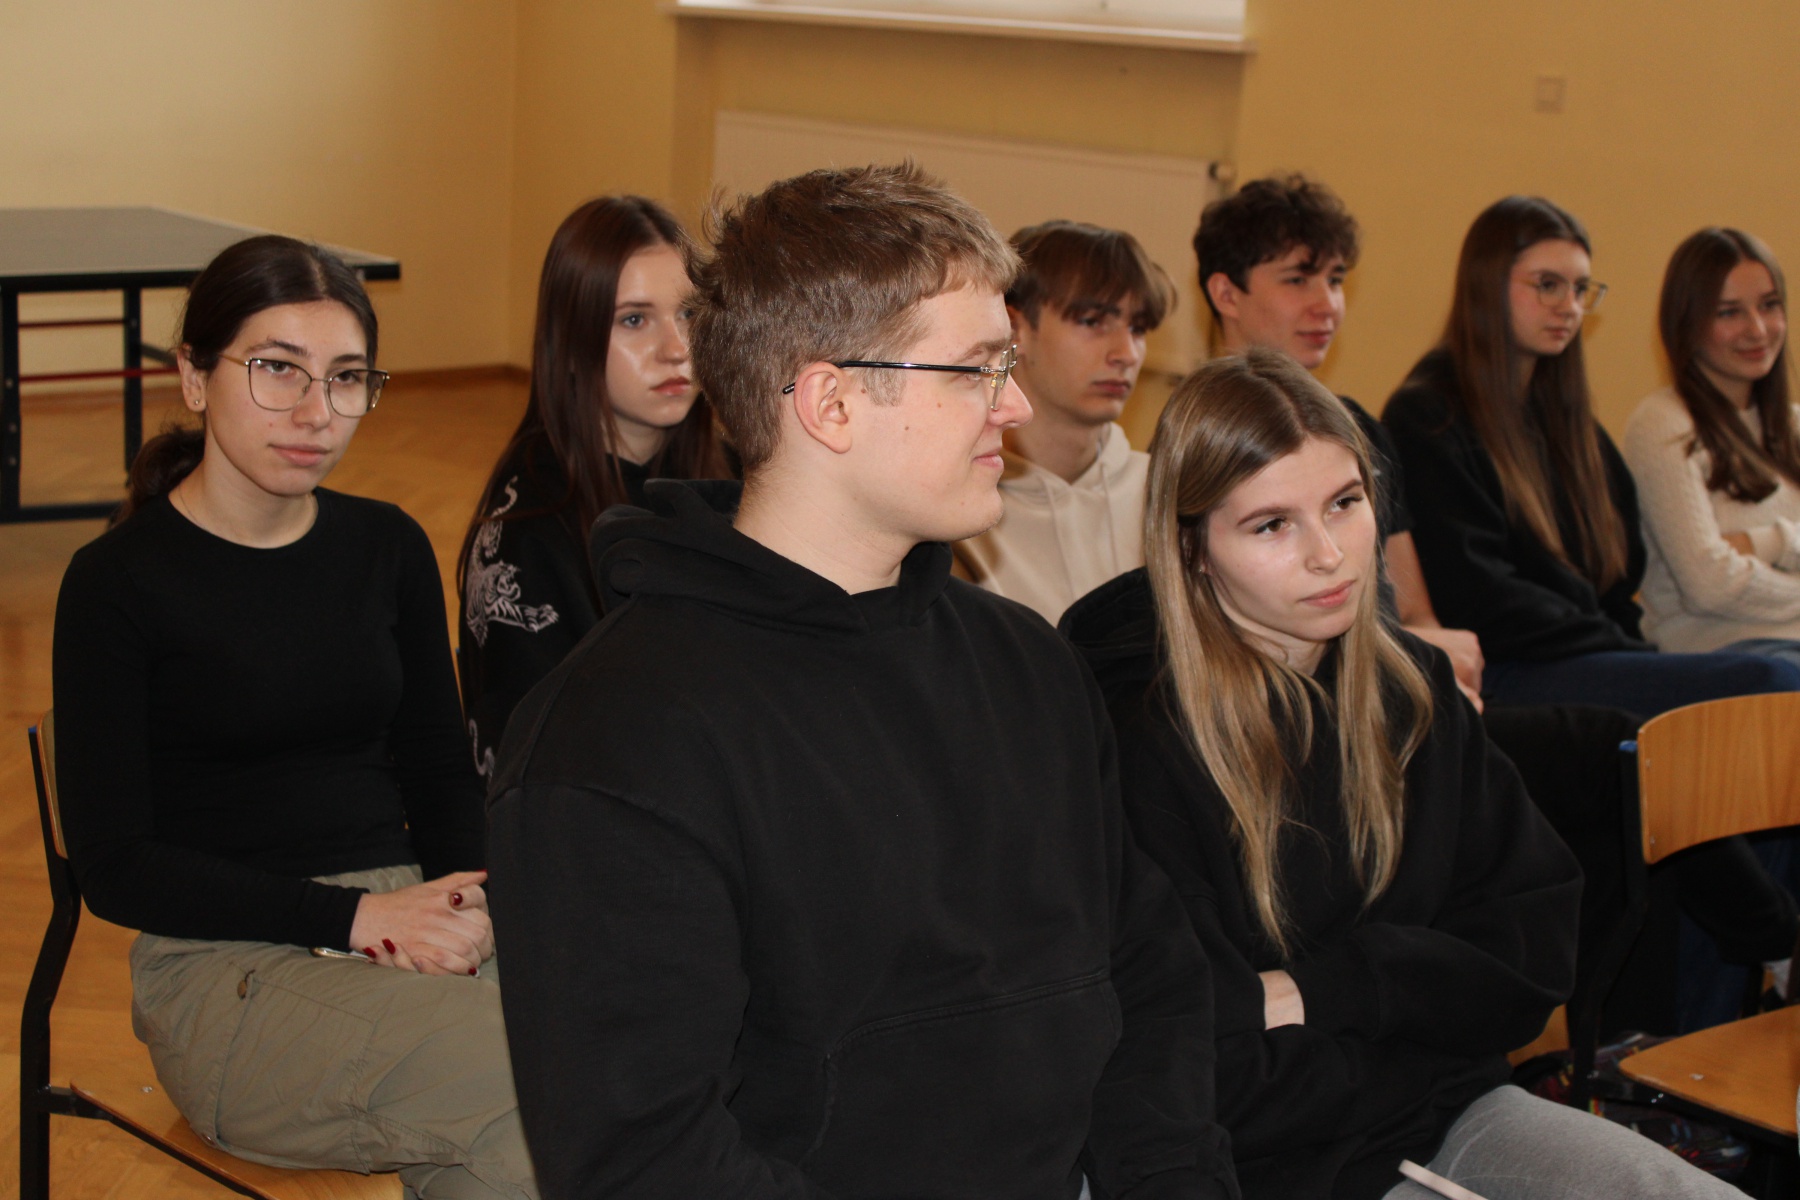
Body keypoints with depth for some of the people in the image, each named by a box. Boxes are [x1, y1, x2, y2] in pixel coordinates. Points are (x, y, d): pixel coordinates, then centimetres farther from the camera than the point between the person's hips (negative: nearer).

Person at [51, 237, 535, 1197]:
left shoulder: (388, 548, 11)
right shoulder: (119, 579, -3)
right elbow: (115, 866, -6)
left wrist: (459, 901, -6)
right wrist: (352, 916, -14)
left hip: (410, 927, 5)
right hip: (229, 966, -4)